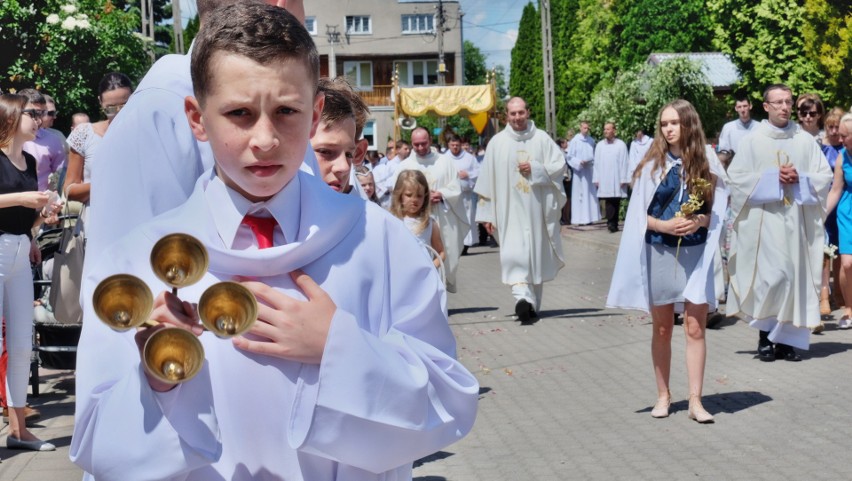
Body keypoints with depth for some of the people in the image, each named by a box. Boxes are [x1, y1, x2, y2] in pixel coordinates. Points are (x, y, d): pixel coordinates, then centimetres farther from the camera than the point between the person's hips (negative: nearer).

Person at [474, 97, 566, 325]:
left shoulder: (542, 139, 2)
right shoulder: (497, 142, 1)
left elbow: (559, 165, 2)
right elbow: (487, 180, 2)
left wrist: (535, 169, -14)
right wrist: (487, 214, 0)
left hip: (537, 209, 1)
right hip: (509, 210, -1)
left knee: (537, 255, 9)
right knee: (514, 253, -17)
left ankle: (533, 303, 21)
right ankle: (523, 297, -27)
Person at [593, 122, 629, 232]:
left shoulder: (621, 144, 0)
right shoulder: (599, 145, 6)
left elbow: (624, 163, -2)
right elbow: (596, 163, 8)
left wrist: (623, 179, -6)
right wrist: (596, 179, 3)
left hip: (617, 180, -1)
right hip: (604, 180, 1)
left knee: (616, 202, 4)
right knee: (609, 201, -8)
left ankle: (613, 224, 10)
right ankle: (611, 223, -15)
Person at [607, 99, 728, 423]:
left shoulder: (706, 161, 1)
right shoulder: (653, 164, -1)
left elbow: (716, 209, 4)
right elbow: (638, 213, -1)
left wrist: (699, 222, -16)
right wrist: (664, 225, -18)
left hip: (695, 254, 0)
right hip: (659, 253, 0)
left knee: (695, 328, -3)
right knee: (662, 328, 9)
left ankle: (695, 401, 2)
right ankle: (663, 395, 21)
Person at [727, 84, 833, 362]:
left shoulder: (805, 140, 9)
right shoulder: (752, 141, 2)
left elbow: (825, 176, 9)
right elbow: (735, 177, -3)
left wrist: (799, 180, -9)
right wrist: (772, 178, -11)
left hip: (797, 221, 3)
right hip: (763, 221, -3)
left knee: (795, 275, 1)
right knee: (770, 274, -11)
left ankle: (787, 338, 8)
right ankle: (765, 336, 1)